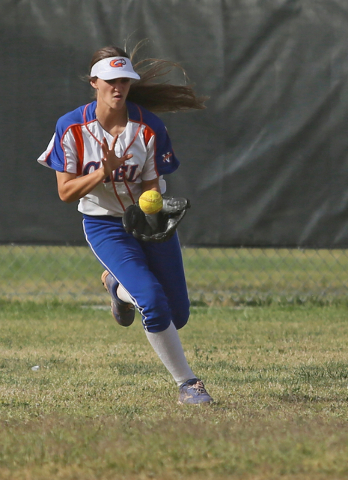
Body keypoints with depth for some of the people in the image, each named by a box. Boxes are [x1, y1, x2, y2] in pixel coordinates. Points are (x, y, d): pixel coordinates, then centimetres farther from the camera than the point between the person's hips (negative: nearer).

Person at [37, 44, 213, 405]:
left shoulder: (148, 127, -11)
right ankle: (186, 383, -7)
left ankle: (119, 287, 36)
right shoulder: (73, 128, -12)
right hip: (104, 225, -3)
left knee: (177, 316, 5)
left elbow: (152, 185, -9)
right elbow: (65, 191, -11)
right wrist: (103, 172, -29)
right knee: (152, 299, -23)